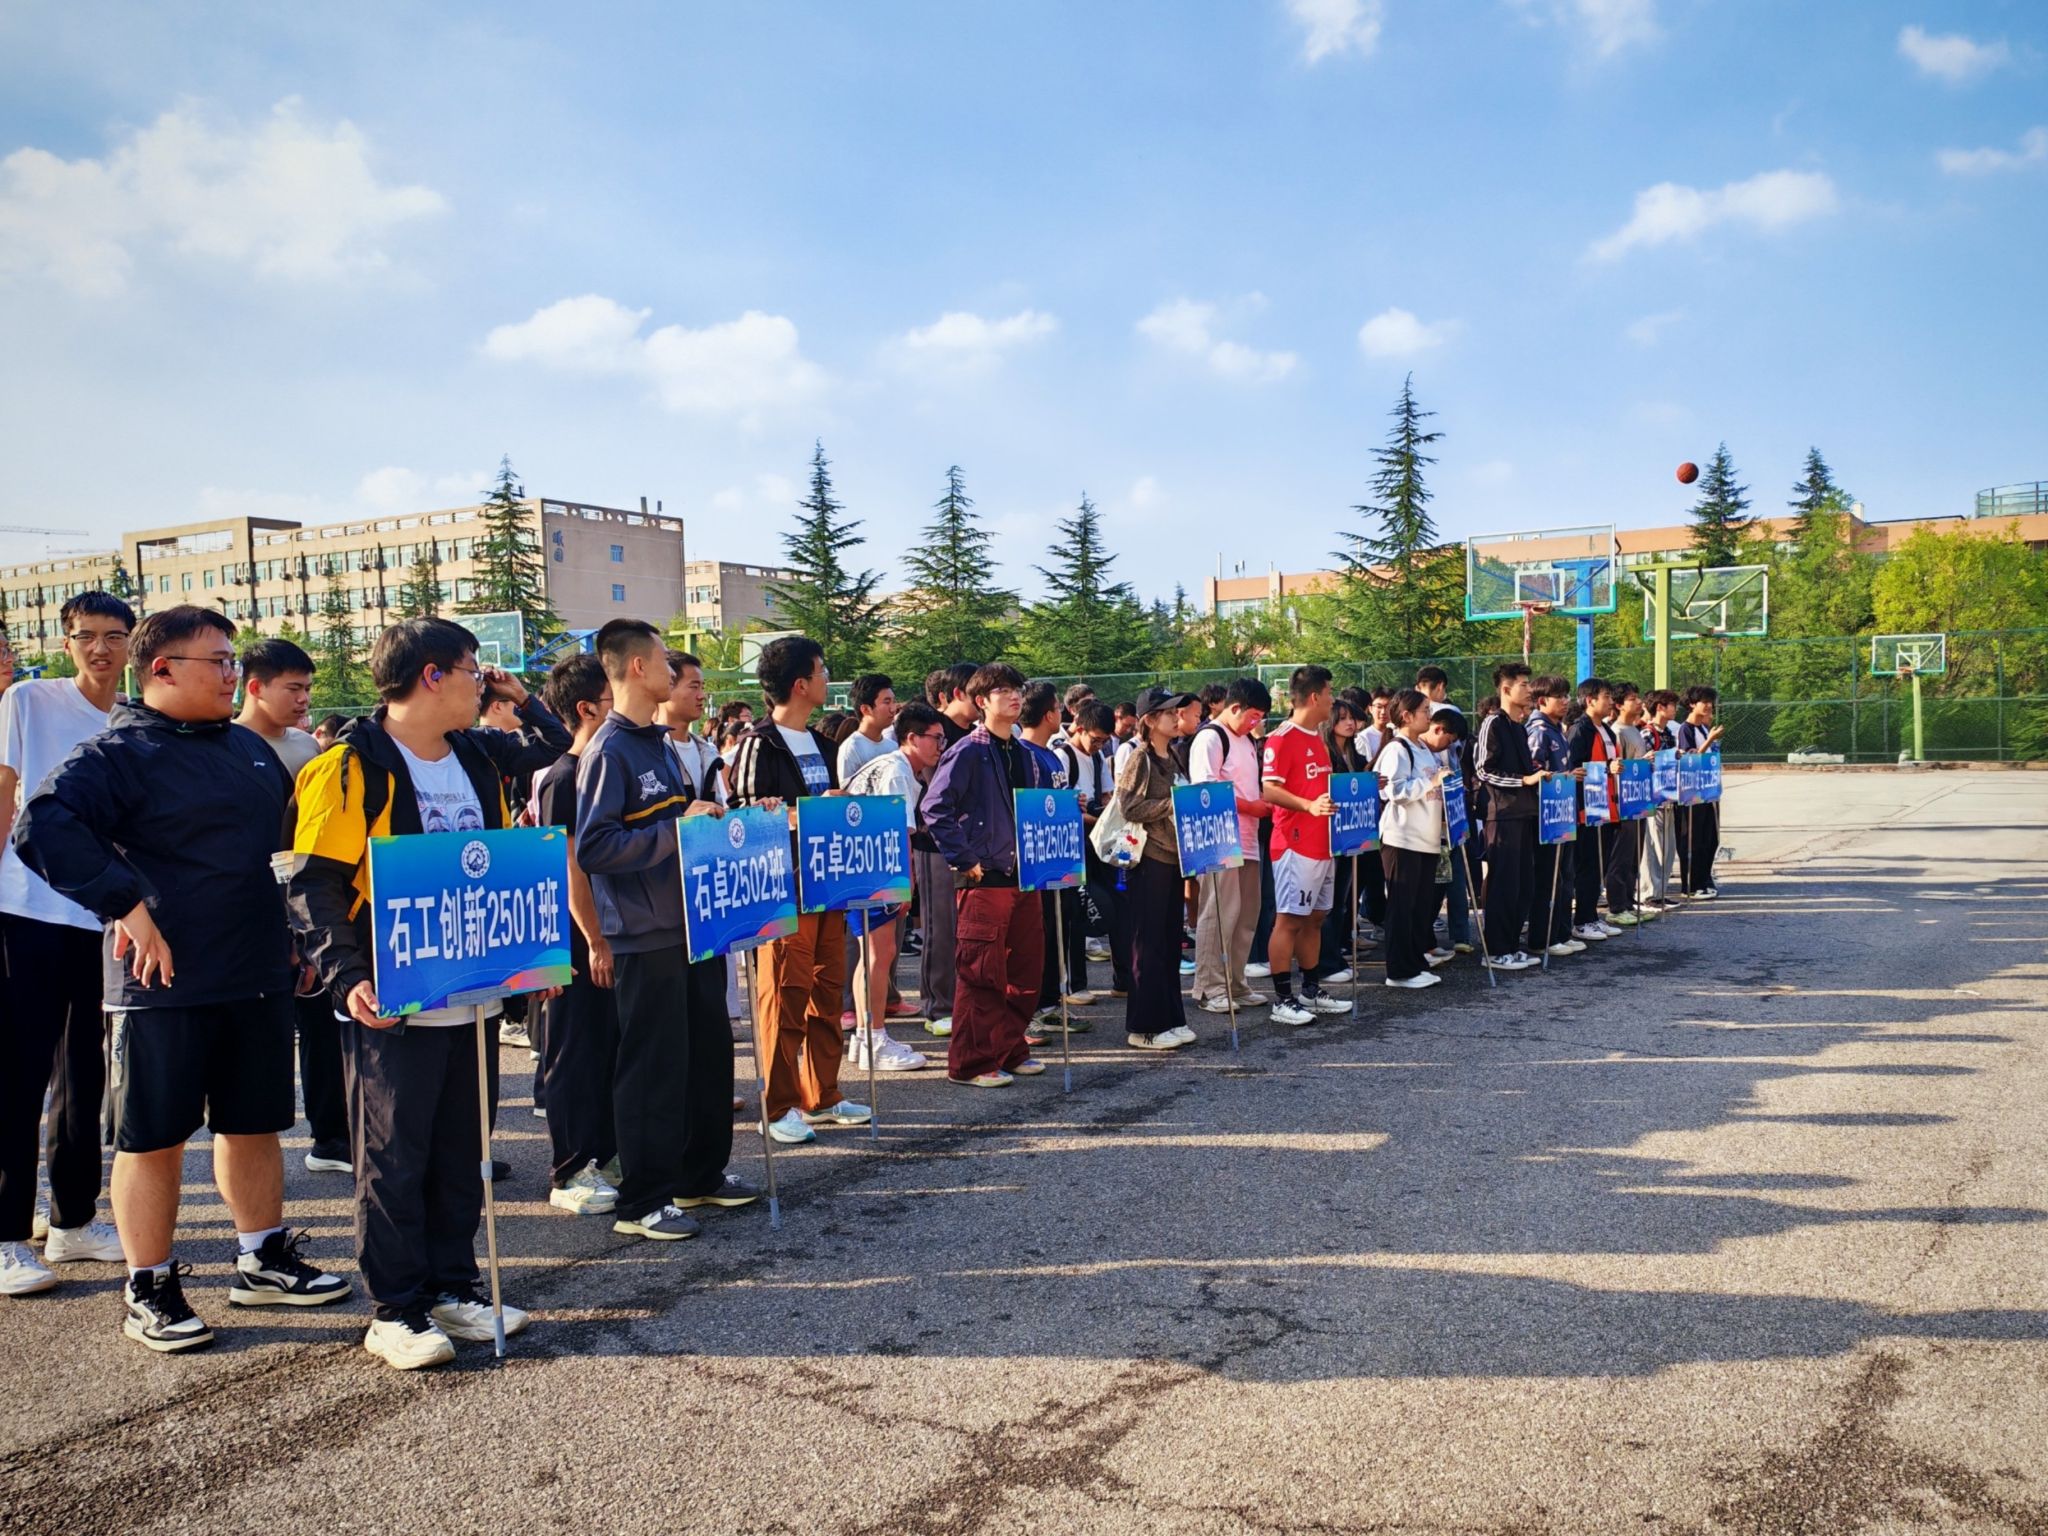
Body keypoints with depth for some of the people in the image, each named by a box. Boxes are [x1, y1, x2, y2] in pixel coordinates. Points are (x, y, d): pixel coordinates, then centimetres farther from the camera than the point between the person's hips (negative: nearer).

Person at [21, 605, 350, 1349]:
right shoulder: (118, 753, -9)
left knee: (254, 1122, 15)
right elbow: (41, 828, -24)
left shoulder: (250, 748, 13)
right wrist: (127, 904, -26)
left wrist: (289, 928, 21)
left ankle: (264, 1260, 29)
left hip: (257, 977, 7)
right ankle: (149, 1290, 17)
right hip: (164, 982, -7)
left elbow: (292, 832, 27)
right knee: (154, 1137, 4)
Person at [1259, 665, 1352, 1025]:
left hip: (1323, 844, 9)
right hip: (1296, 845, -9)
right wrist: (1309, 805, -30)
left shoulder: (1318, 738, 17)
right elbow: (1269, 790, -18)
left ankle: (1311, 991, 22)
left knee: (1314, 918, 13)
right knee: (1289, 920, -5)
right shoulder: (1282, 738, -12)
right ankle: (1282, 1000, -1)